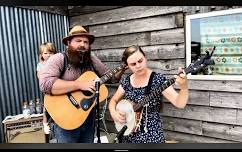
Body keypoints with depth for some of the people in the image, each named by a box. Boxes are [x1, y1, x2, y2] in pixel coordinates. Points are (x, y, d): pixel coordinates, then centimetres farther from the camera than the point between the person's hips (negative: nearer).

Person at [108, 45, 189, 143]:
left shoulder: (158, 79, -14)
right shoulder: (126, 81, -1)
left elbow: (179, 103, -21)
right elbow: (113, 100, 11)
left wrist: (184, 87, -39)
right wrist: (113, 113, -8)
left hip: (151, 136, -4)